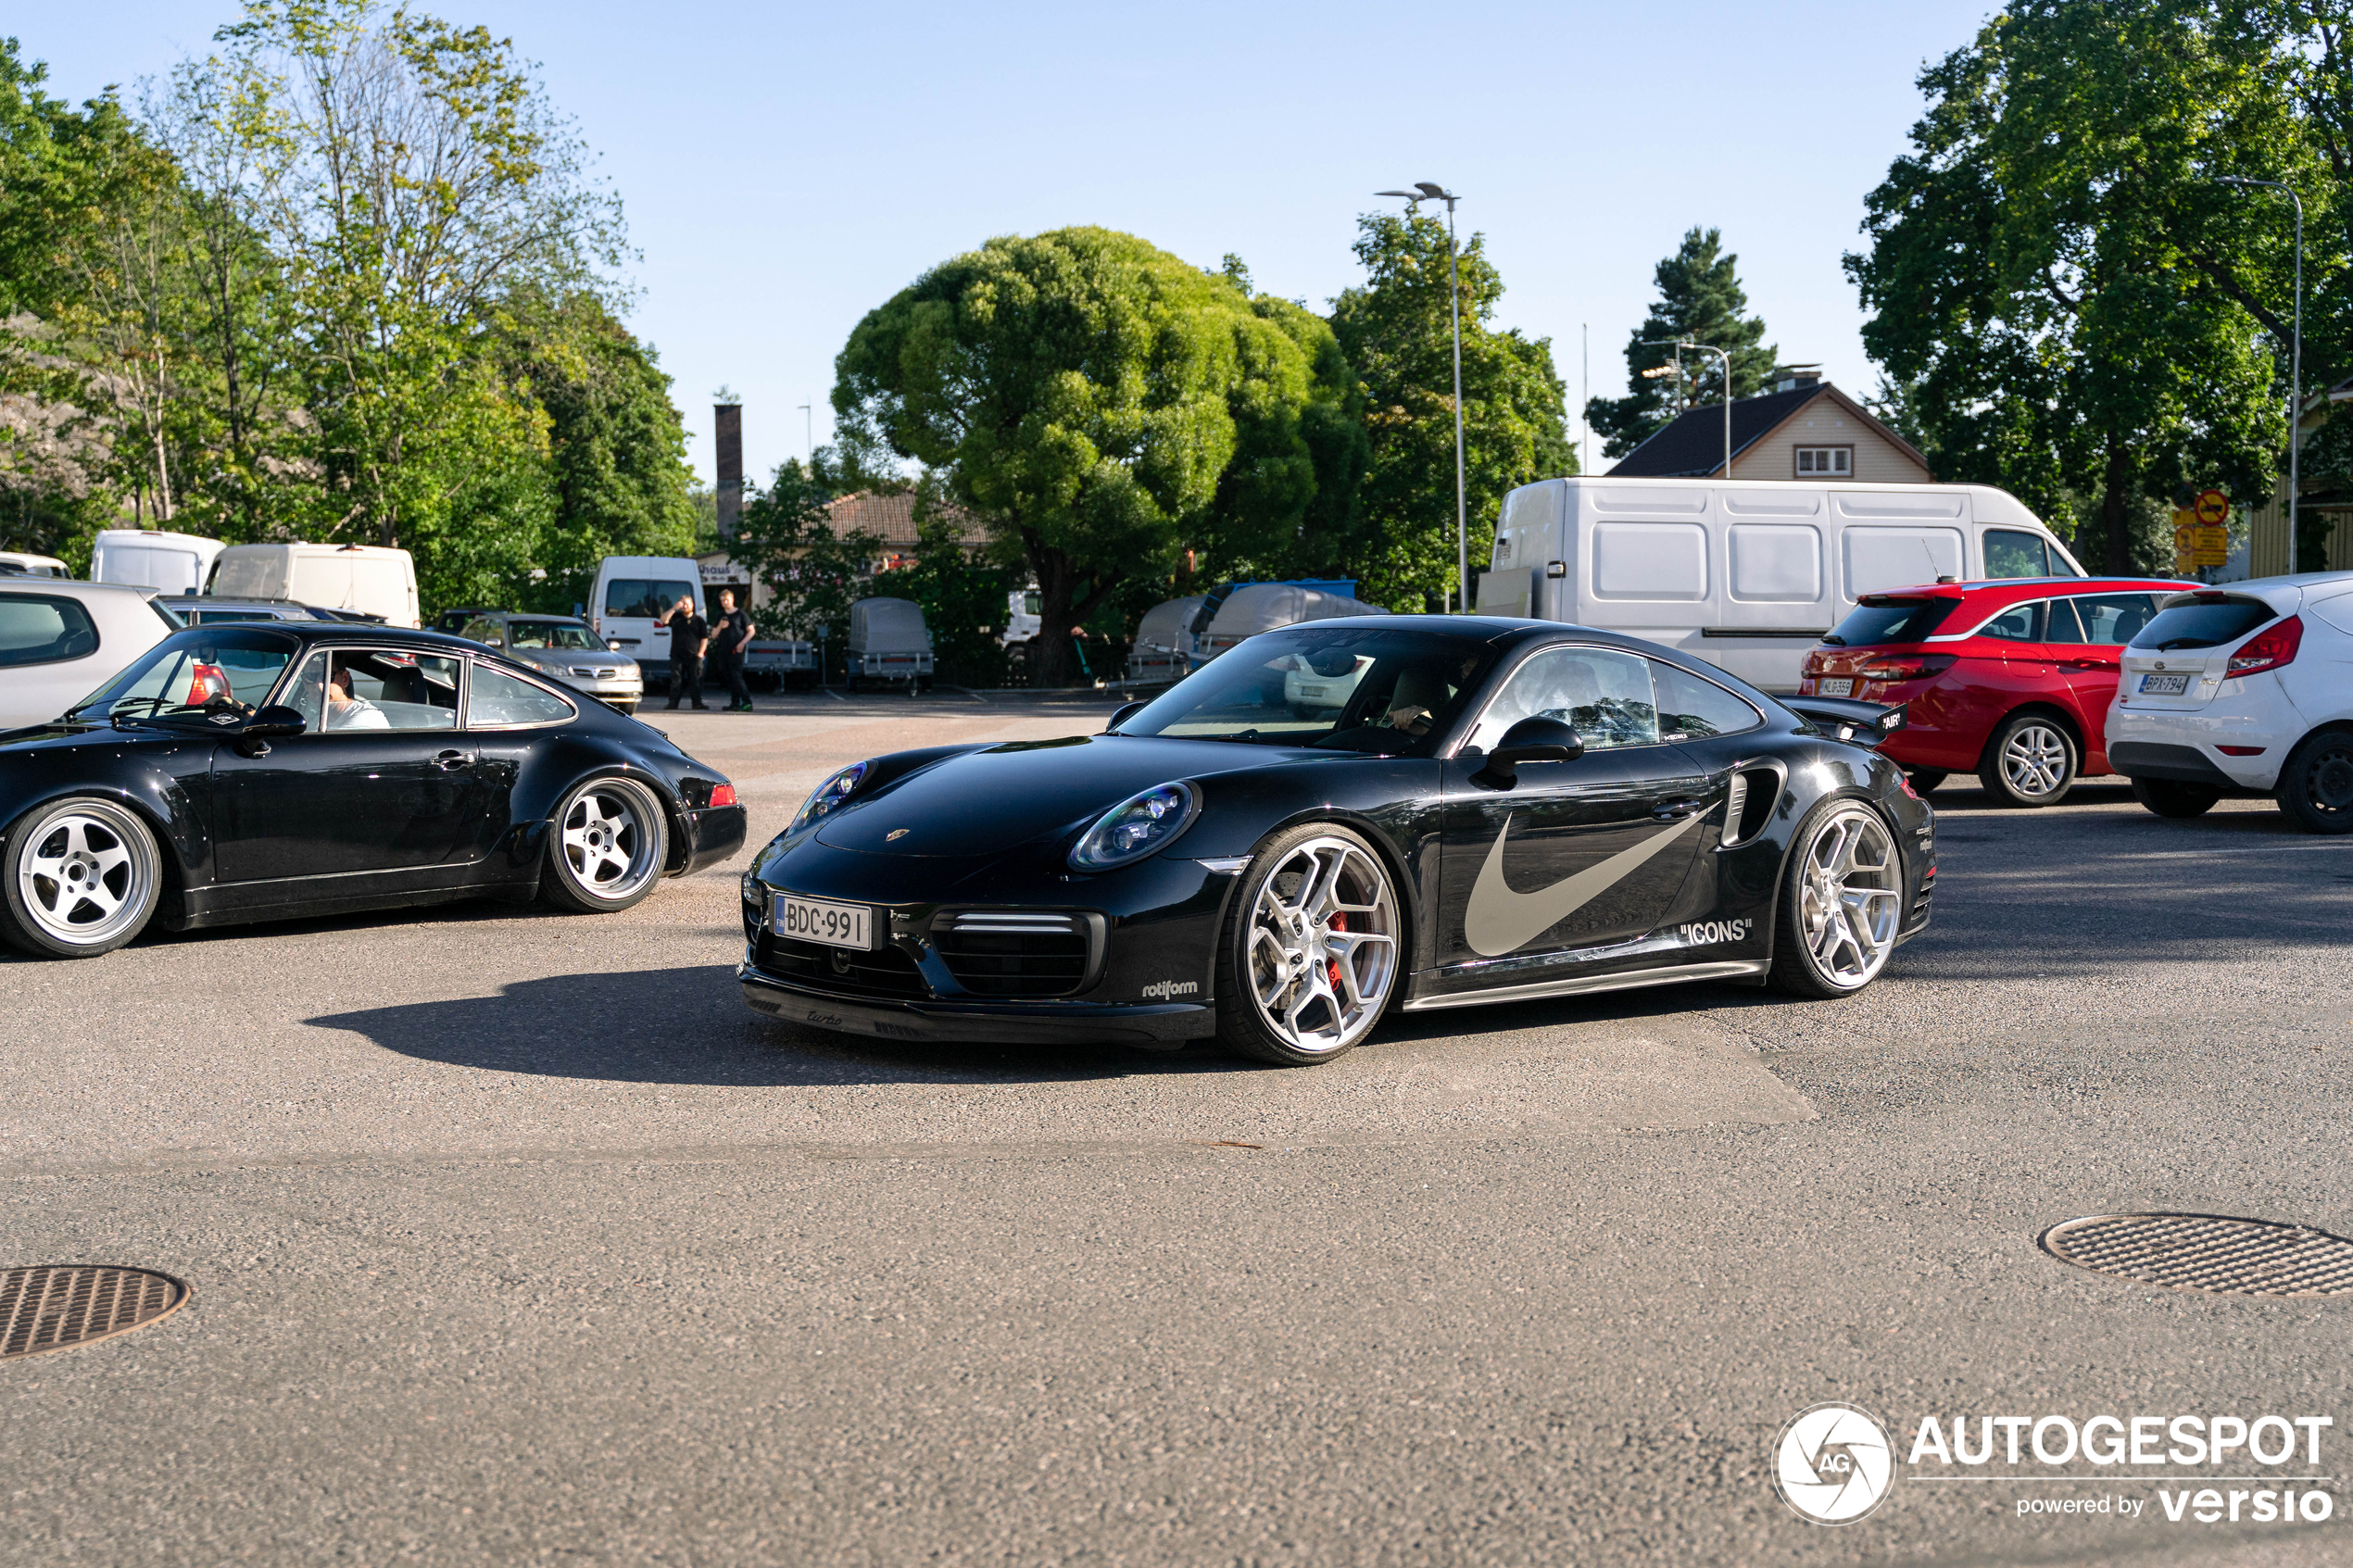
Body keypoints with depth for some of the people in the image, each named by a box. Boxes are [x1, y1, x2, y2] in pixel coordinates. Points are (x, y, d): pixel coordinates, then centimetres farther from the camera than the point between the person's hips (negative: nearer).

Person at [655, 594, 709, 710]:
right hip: (677, 656, 0)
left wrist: (700, 652, -2)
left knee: (695, 680, -2)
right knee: (676, 680, -1)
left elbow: (705, 638, 8)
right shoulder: (675, 617, 9)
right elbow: (663, 620, -8)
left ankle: (697, 704, 0)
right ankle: (673, 703, 1)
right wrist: (674, 608, -12)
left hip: (694, 656, 0)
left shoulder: (699, 620, 9)